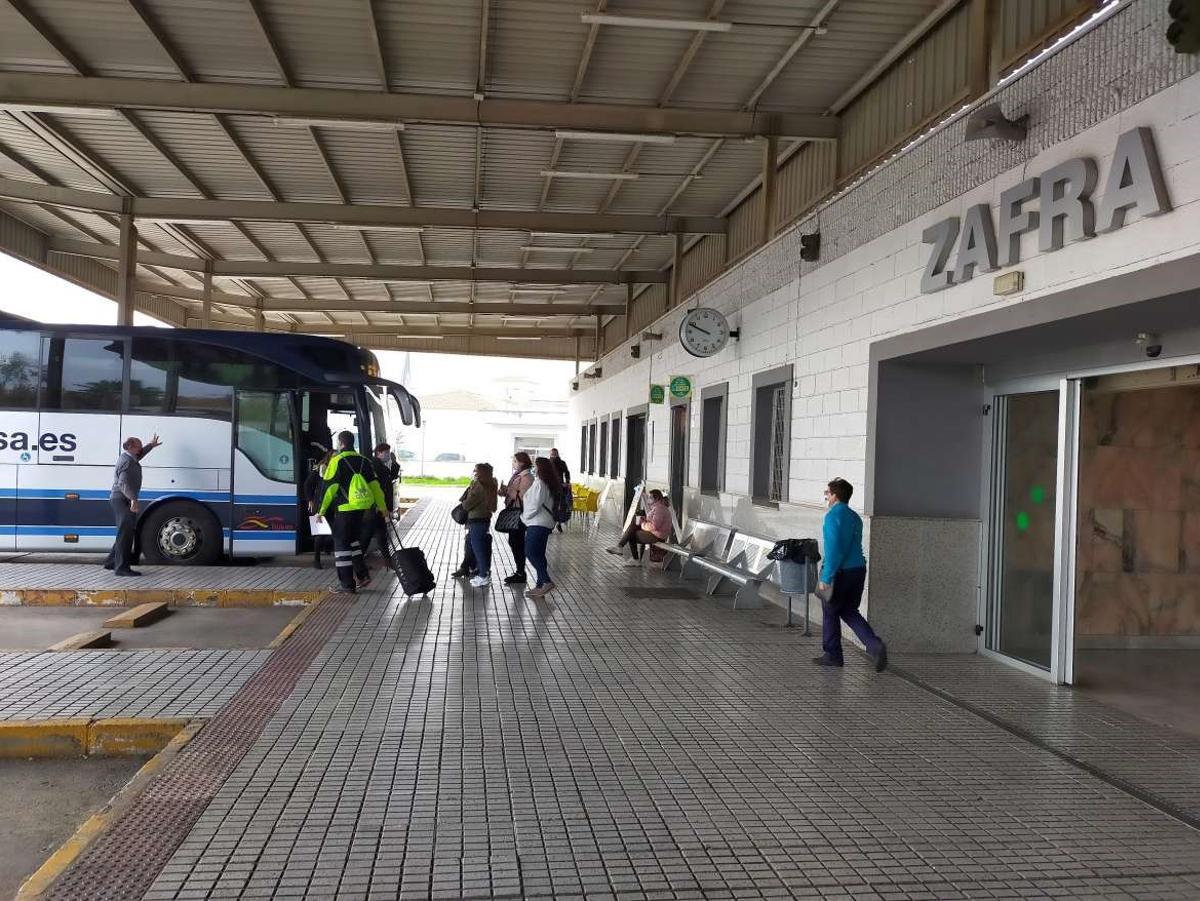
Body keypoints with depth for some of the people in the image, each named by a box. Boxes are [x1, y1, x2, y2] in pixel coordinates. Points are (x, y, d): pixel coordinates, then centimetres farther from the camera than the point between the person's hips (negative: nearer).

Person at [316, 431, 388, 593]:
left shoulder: (337, 461, -7)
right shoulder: (364, 461, 11)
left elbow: (329, 487, -11)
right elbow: (374, 484, 15)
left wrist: (321, 510, -6)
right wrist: (382, 506, 24)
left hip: (345, 508, -6)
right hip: (362, 507, 6)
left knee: (342, 543, 1)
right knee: (353, 539, 22)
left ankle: (347, 584, 0)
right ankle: (362, 574, 14)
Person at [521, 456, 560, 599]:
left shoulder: (539, 483, -15)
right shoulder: (548, 483, 14)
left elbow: (535, 504, -19)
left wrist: (524, 517, -4)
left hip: (537, 523, -10)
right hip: (545, 523, 10)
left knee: (531, 552, -10)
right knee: (538, 554, 11)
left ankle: (546, 582, -14)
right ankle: (541, 585, 12)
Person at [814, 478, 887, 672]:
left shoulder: (833, 516, -14)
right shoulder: (855, 517, 13)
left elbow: (833, 549, -21)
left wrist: (826, 577, -19)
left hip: (840, 571, -8)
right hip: (858, 569, 8)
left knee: (830, 613, 9)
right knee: (850, 612, 16)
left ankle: (832, 655, 18)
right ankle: (875, 645, 0)